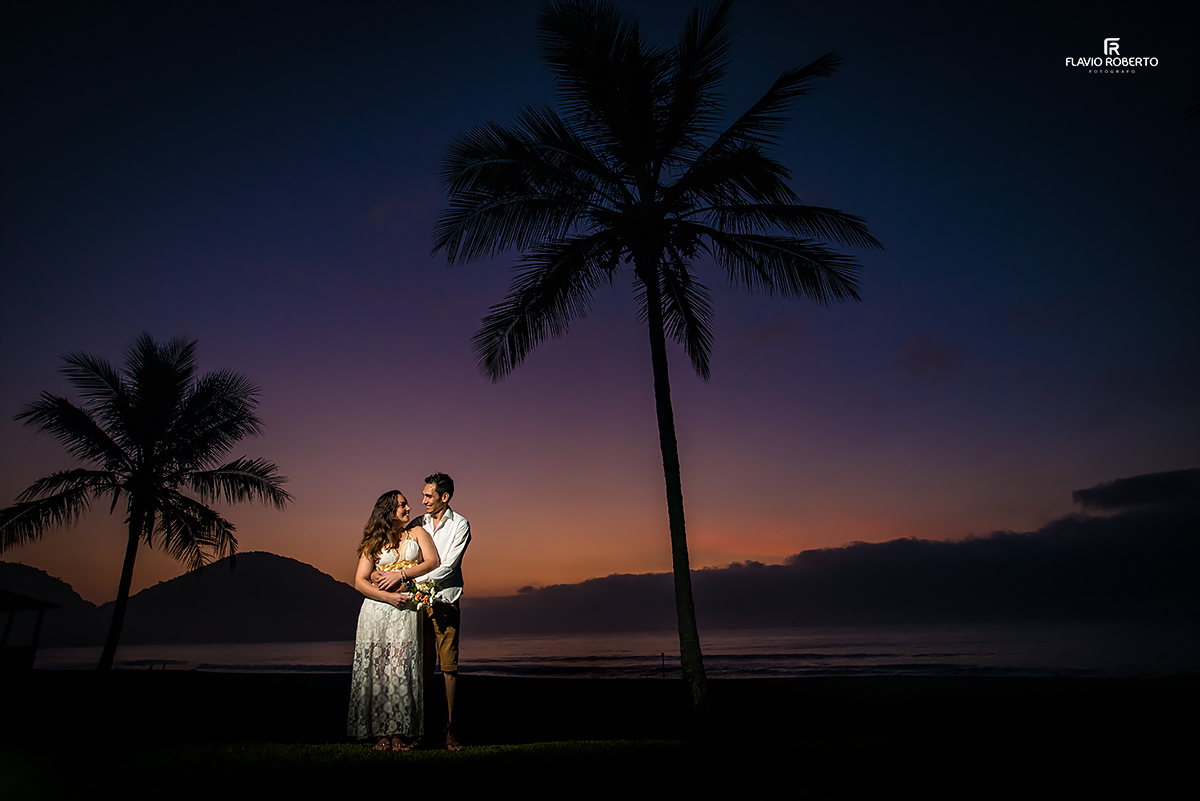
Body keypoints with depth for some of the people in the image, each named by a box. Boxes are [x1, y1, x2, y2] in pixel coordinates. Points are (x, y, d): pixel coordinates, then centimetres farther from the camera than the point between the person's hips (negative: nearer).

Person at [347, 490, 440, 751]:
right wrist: (389, 596, -10)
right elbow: (360, 582, 4)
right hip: (377, 609, 1)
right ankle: (383, 733, 5)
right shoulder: (373, 543, 11)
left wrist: (400, 575, -9)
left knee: (401, 669, -6)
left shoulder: (417, 533, 12)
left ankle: (400, 733, -1)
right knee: (377, 668, -2)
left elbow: (433, 562, -1)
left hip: (406, 611, -1)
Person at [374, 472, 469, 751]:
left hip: (444, 602, -3)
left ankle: (450, 730, 6)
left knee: (449, 667, -2)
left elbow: (447, 567, -10)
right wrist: (380, 571, -5)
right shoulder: (418, 524, 12)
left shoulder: (460, 525, -1)